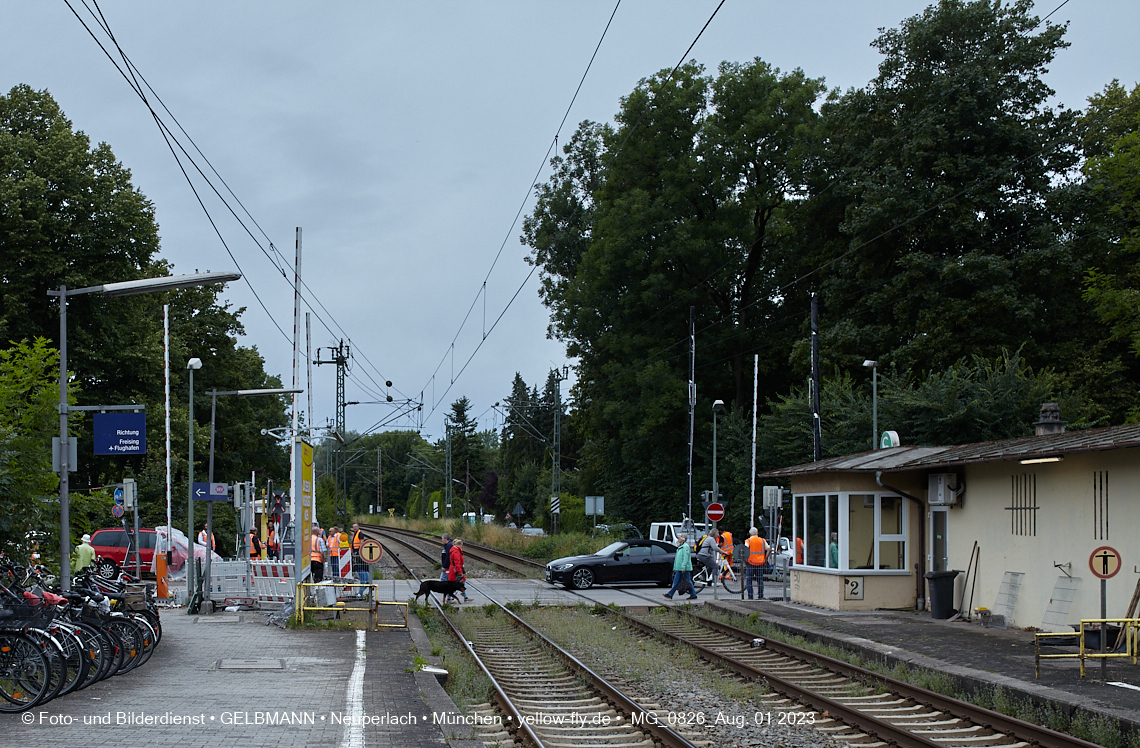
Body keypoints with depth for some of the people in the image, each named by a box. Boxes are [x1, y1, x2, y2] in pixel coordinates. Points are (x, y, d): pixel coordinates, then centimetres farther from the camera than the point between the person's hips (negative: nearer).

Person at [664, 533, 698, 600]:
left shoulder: (685, 546, -12)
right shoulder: (680, 547, 17)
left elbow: (686, 558, -19)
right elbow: (677, 558, 22)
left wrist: (683, 567, -24)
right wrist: (675, 568, 21)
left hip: (685, 568, -9)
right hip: (679, 568, 9)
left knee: (688, 581, -4)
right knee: (676, 581, 6)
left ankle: (693, 595, 2)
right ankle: (670, 594, 5)